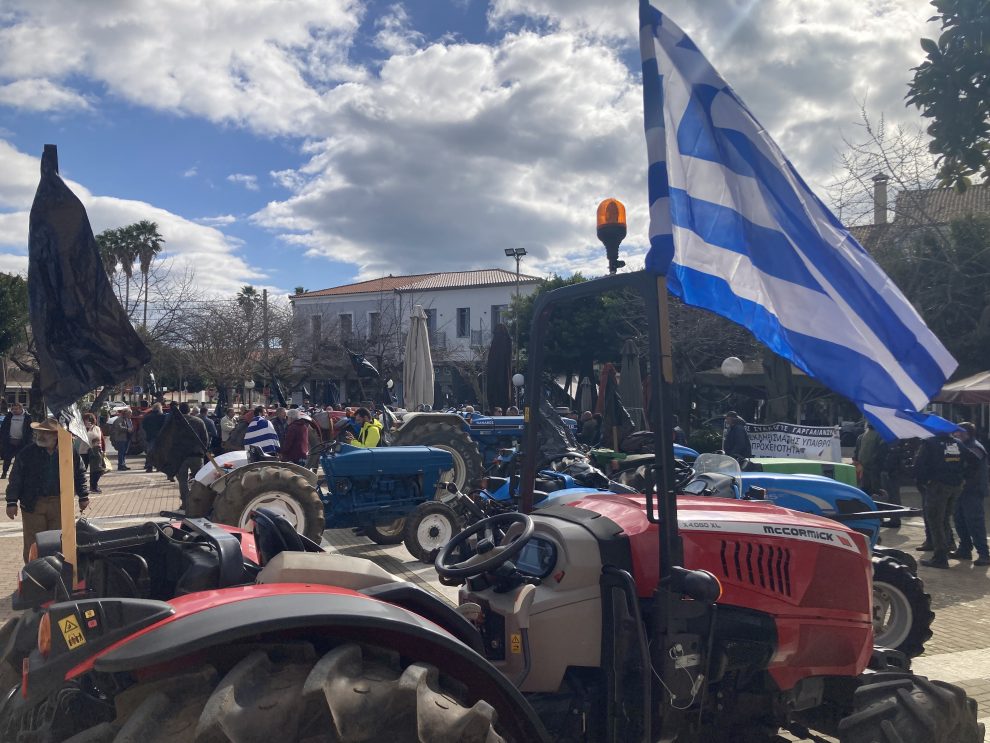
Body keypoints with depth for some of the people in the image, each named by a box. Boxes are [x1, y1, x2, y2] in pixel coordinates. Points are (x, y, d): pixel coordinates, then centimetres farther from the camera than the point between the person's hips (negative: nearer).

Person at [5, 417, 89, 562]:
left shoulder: (70, 453, -2)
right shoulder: (27, 453, -4)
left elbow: (80, 475, 9)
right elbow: (15, 479, 0)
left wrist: (83, 497, 8)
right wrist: (12, 502, -4)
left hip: (60, 503, 1)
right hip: (33, 504, -1)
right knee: (33, 544, 3)